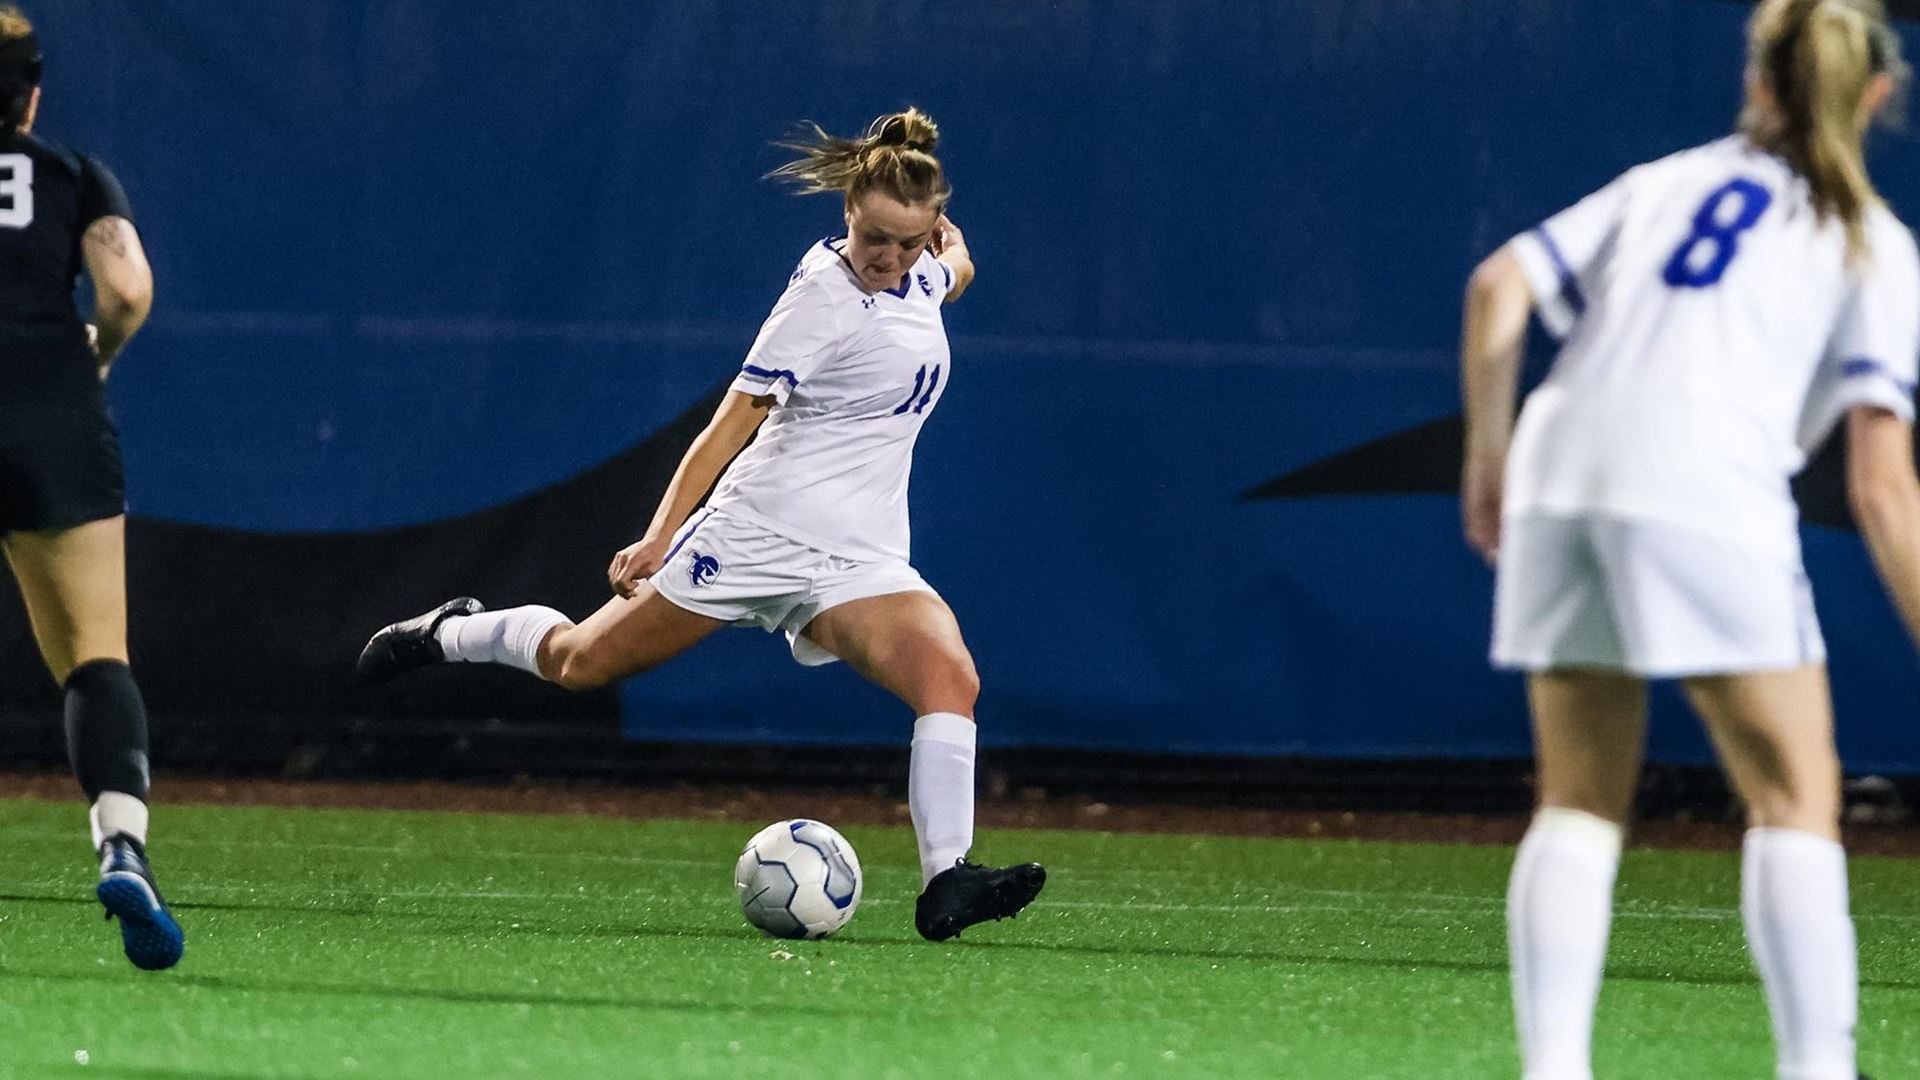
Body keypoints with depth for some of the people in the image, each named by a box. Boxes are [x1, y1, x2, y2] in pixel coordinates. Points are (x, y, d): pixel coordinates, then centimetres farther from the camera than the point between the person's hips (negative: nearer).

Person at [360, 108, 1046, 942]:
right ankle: (449, 635, 39)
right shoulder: (824, 297, -16)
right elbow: (735, 420, -18)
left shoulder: (919, 275, 4)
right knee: (580, 662, 10)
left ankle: (946, 882, -24)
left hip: (858, 560, 5)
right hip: (760, 535, -5)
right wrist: (661, 537, -22)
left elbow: (953, 271, 34)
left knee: (951, 678, -22)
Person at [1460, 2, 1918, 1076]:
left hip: (1557, 469, 4)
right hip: (1706, 492, -4)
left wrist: (1490, 454, 20)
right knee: (1796, 796, 3)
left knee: (1582, 799, 10)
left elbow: (1499, 286, 11)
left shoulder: (1663, 183, 25)